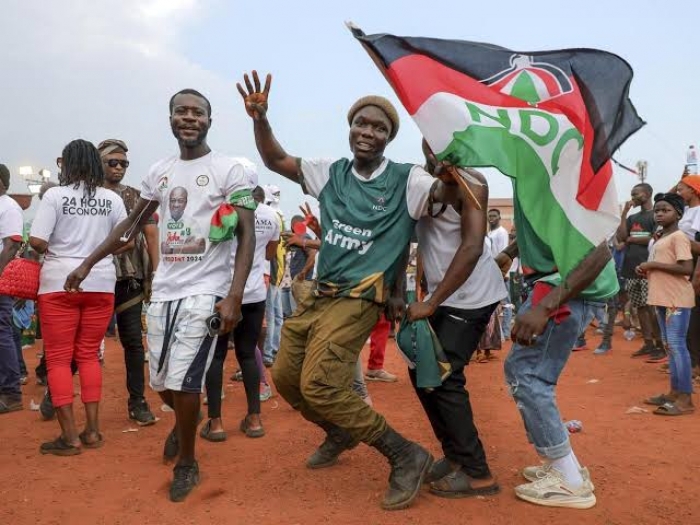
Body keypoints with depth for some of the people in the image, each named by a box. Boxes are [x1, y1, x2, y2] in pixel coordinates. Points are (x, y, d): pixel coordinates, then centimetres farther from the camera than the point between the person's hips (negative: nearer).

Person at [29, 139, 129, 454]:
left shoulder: (55, 195, -7)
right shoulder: (112, 199, 3)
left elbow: (36, 241, -12)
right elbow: (126, 242, 5)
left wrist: (54, 251, 8)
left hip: (60, 283, -3)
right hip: (101, 283, 3)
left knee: (58, 359, 5)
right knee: (89, 356, 14)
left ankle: (70, 437, 5)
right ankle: (92, 431, 14)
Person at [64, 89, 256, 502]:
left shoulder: (229, 170, -7)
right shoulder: (160, 171, 11)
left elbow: (248, 235, -12)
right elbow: (133, 224, 20)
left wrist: (234, 297, -21)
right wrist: (88, 263, 19)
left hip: (205, 291, -5)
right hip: (163, 289, 6)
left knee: (183, 381, -8)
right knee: (160, 381, 12)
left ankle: (188, 464, 18)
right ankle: (185, 421, 46)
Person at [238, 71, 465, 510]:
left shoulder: (406, 180, -6)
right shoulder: (331, 173, 8)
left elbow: (463, 192, -14)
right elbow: (276, 160, 11)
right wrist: (260, 119, -5)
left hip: (358, 300, -7)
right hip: (318, 295, 7)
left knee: (320, 385, -19)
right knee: (285, 377, 13)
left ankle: (407, 455, -5)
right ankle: (341, 433, 38)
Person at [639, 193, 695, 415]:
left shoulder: (678, 237, -11)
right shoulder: (659, 239, 17)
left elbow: (686, 268, -21)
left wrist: (653, 264, -18)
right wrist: (646, 270, 7)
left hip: (677, 299, -10)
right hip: (662, 298, 10)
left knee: (677, 345, -10)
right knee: (669, 345, 13)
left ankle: (685, 399, -6)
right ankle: (675, 392, 21)